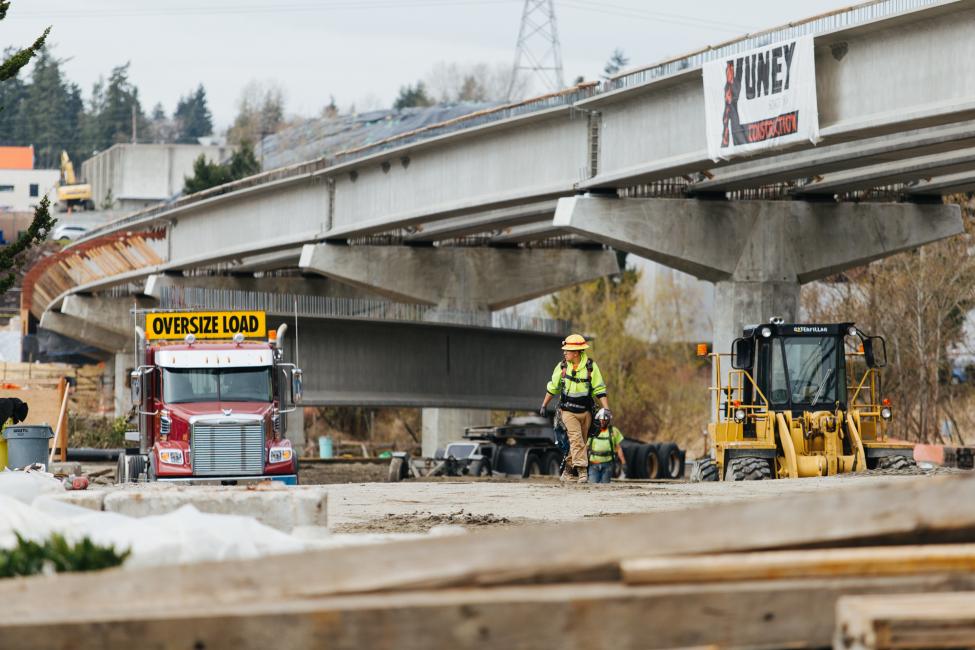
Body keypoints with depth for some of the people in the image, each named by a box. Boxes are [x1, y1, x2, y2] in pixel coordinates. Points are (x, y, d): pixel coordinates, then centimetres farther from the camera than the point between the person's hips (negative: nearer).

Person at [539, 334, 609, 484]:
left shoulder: (590, 366, -6)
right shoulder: (562, 367, -2)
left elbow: (599, 389, -3)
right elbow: (552, 387, 11)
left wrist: (606, 409, -10)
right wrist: (544, 405, 16)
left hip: (585, 411, 1)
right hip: (568, 411, -1)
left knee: (581, 441, 7)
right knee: (576, 438, -16)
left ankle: (568, 467, 25)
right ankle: (582, 471, -20)